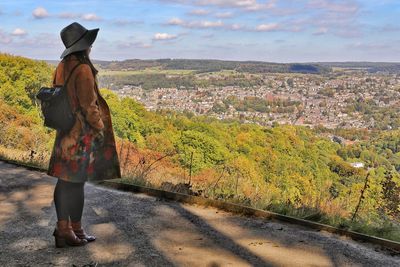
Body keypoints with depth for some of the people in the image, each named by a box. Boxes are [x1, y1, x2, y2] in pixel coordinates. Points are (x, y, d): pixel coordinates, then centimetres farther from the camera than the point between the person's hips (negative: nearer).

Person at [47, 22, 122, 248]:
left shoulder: (63, 67, 7)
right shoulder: (83, 69, -18)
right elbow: (89, 105, -19)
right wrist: (101, 129, -8)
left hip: (66, 133, 8)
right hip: (83, 134, -8)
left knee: (64, 181, 11)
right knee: (76, 182, 1)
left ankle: (63, 229, 19)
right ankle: (76, 231, 12)